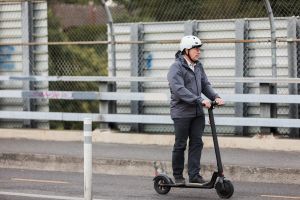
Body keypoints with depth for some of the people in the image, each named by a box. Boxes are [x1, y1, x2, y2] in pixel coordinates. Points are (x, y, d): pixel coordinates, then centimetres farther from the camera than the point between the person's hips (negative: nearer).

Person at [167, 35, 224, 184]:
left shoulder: (198, 66, 13)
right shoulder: (176, 68, -13)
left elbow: (205, 84, 15)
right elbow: (179, 90, -24)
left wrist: (215, 97, -5)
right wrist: (200, 100, -30)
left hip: (197, 112, 7)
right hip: (182, 113, -7)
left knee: (197, 143, 2)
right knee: (180, 145, 2)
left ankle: (194, 174, 5)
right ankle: (178, 176, 13)